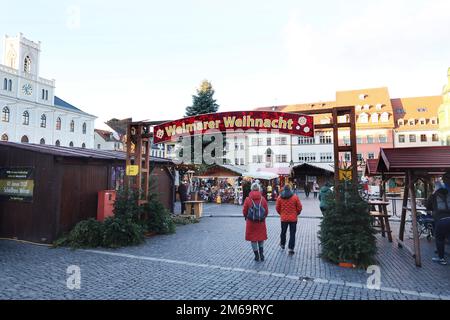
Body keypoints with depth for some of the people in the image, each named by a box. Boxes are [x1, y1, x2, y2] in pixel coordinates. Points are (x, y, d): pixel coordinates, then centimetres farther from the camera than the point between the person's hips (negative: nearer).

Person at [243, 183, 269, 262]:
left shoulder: (248, 199, -9)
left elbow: (244, 211, -4)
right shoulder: (263, 199, -6)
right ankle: (261, 254, 13)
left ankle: (257, 256, 16)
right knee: (261, 238, 18)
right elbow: (266, 211, -1)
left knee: (253, 239, 11)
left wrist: (247, 217, 17)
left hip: (251, 222, -1)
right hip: (261, 222, 1)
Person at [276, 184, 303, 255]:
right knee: (292, 234, 4)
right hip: (293, 218, -2)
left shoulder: (280, 197, -4)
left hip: (284, 218, 2)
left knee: (283, 232, 20)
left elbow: (277, 208, 2)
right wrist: (297, 214, 14)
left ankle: (282, 244, 39)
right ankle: (291, 249, 2)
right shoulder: (295, 197, -8)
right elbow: (299, 207, -4)